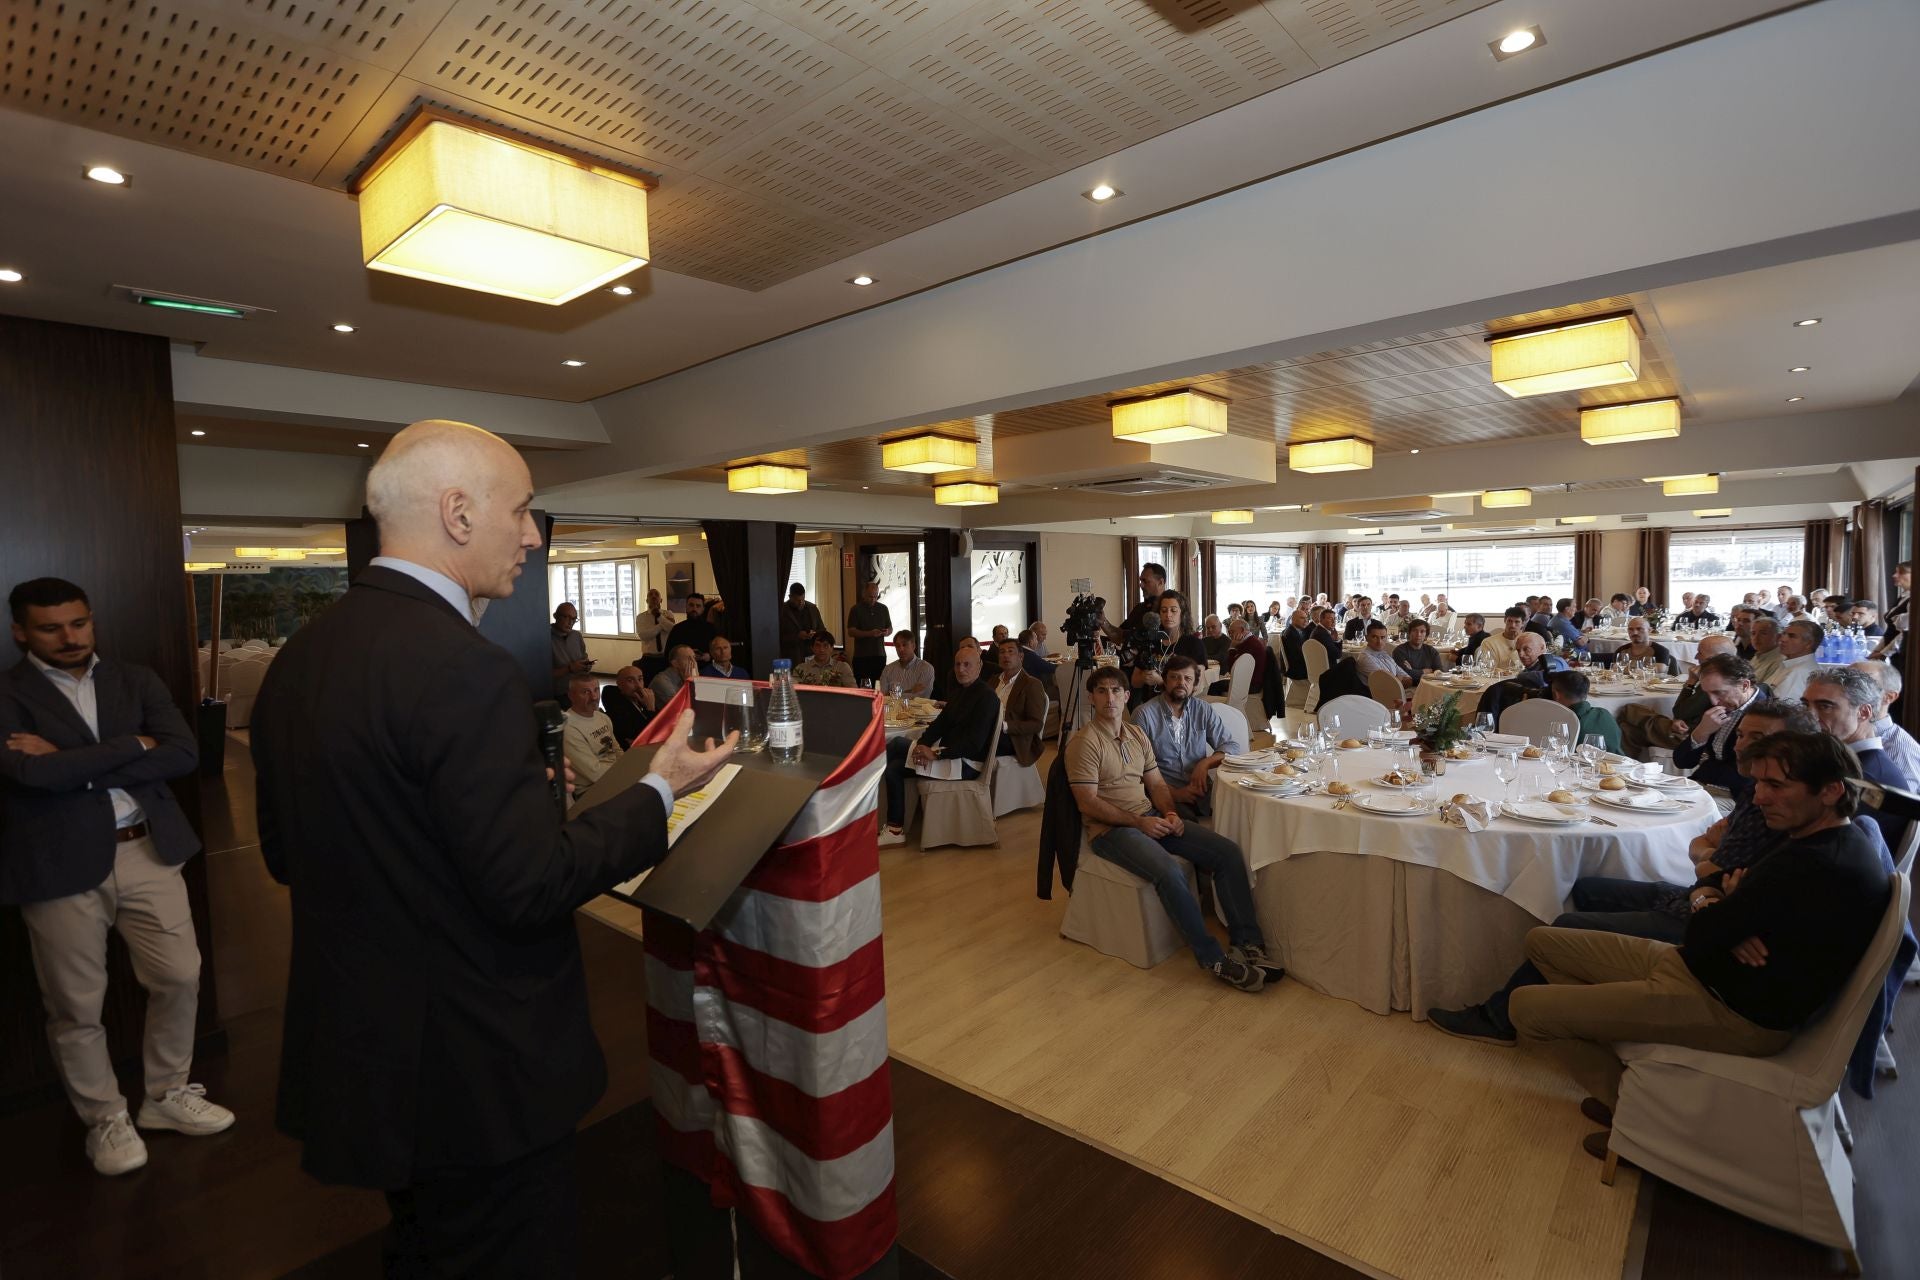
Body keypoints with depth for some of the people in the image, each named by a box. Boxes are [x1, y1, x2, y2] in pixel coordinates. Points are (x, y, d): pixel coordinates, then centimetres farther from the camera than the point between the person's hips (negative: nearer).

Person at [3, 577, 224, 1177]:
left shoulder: (135, 680, 6)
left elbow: (184, 754, -6)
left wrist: (75, 766, -13)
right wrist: (134, 746, -11)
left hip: (148, 851, 3)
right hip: (60, 865, -3)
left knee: (181, 977, 9)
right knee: (76, 1008, 10)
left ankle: (167, 1095, 31)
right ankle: (105, 1119, 31)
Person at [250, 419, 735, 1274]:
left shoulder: (299, 656, 1)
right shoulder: (463, 667, -27)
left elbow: (284, 854, 10)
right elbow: (530, 884, -25)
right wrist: (659, 791, -12)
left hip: (351, 1051, 8)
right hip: (477, 1078, -8)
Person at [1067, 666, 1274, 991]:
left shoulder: (1137, 734, 13)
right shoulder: (1084, 742, -10)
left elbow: (1157, 784, 16)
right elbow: (1088, 803, -15)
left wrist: (1170, 813, -5)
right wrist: (1138, 822, -18)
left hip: (1151, 818, 8)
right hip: (1110, 829, -7)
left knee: (1228, 852, -9)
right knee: (1169, 873, -34)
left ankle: (1247, 942, -5)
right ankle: (1213, 958, -18)